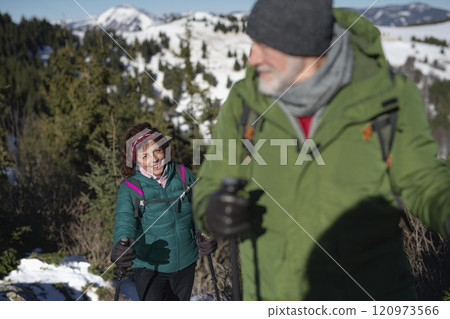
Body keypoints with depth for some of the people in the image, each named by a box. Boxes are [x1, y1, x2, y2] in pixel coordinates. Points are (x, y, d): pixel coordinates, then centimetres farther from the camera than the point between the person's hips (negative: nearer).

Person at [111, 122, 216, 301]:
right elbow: (124, 219, -26)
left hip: (185, 263, 4)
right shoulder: (130, 187, -13)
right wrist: (122, 244, -49)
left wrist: (205, 236, -14)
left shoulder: (183, 175, -5)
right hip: (149, 266, -3)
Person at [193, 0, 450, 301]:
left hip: (368, 291, -1)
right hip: (273, 291, 2)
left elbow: (423, 183, -4)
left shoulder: (389, 95, -14)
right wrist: (213, 211, -25)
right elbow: (212, 187, -1)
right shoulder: (244, 102, -9)